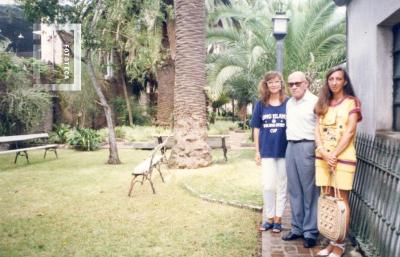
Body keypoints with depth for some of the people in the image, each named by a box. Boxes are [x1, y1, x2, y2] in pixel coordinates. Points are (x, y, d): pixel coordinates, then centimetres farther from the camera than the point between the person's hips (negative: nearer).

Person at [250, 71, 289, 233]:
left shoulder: (289, 103, 0)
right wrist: (257, 151, 2)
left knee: (282, 186, 7)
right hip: (267, 151, 1)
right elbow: (256, 129, 6)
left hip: (285, 151, -1)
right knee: (268, 186, 3)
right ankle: (269, 218, 19)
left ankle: (278, 219, 19)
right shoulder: (261, 104, 4)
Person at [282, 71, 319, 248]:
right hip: (290, 147, 7)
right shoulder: (289, 103, 16)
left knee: (309, 191, -1)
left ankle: (310, 232, 8)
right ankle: (297, 228, 21)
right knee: (294, 190, 11)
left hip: (307, 147, -7)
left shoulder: (314, 102, -7)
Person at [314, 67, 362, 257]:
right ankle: (332, 241, 17)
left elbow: (350, 132, -9)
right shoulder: (323, 103, 13)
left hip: (343, 157, -5)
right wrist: (323, 152, -9)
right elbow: (317, 129, 6)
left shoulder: (351, 102, -1)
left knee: (342, 200, 0)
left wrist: (334, 154, -13)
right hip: (322, 157, 5)